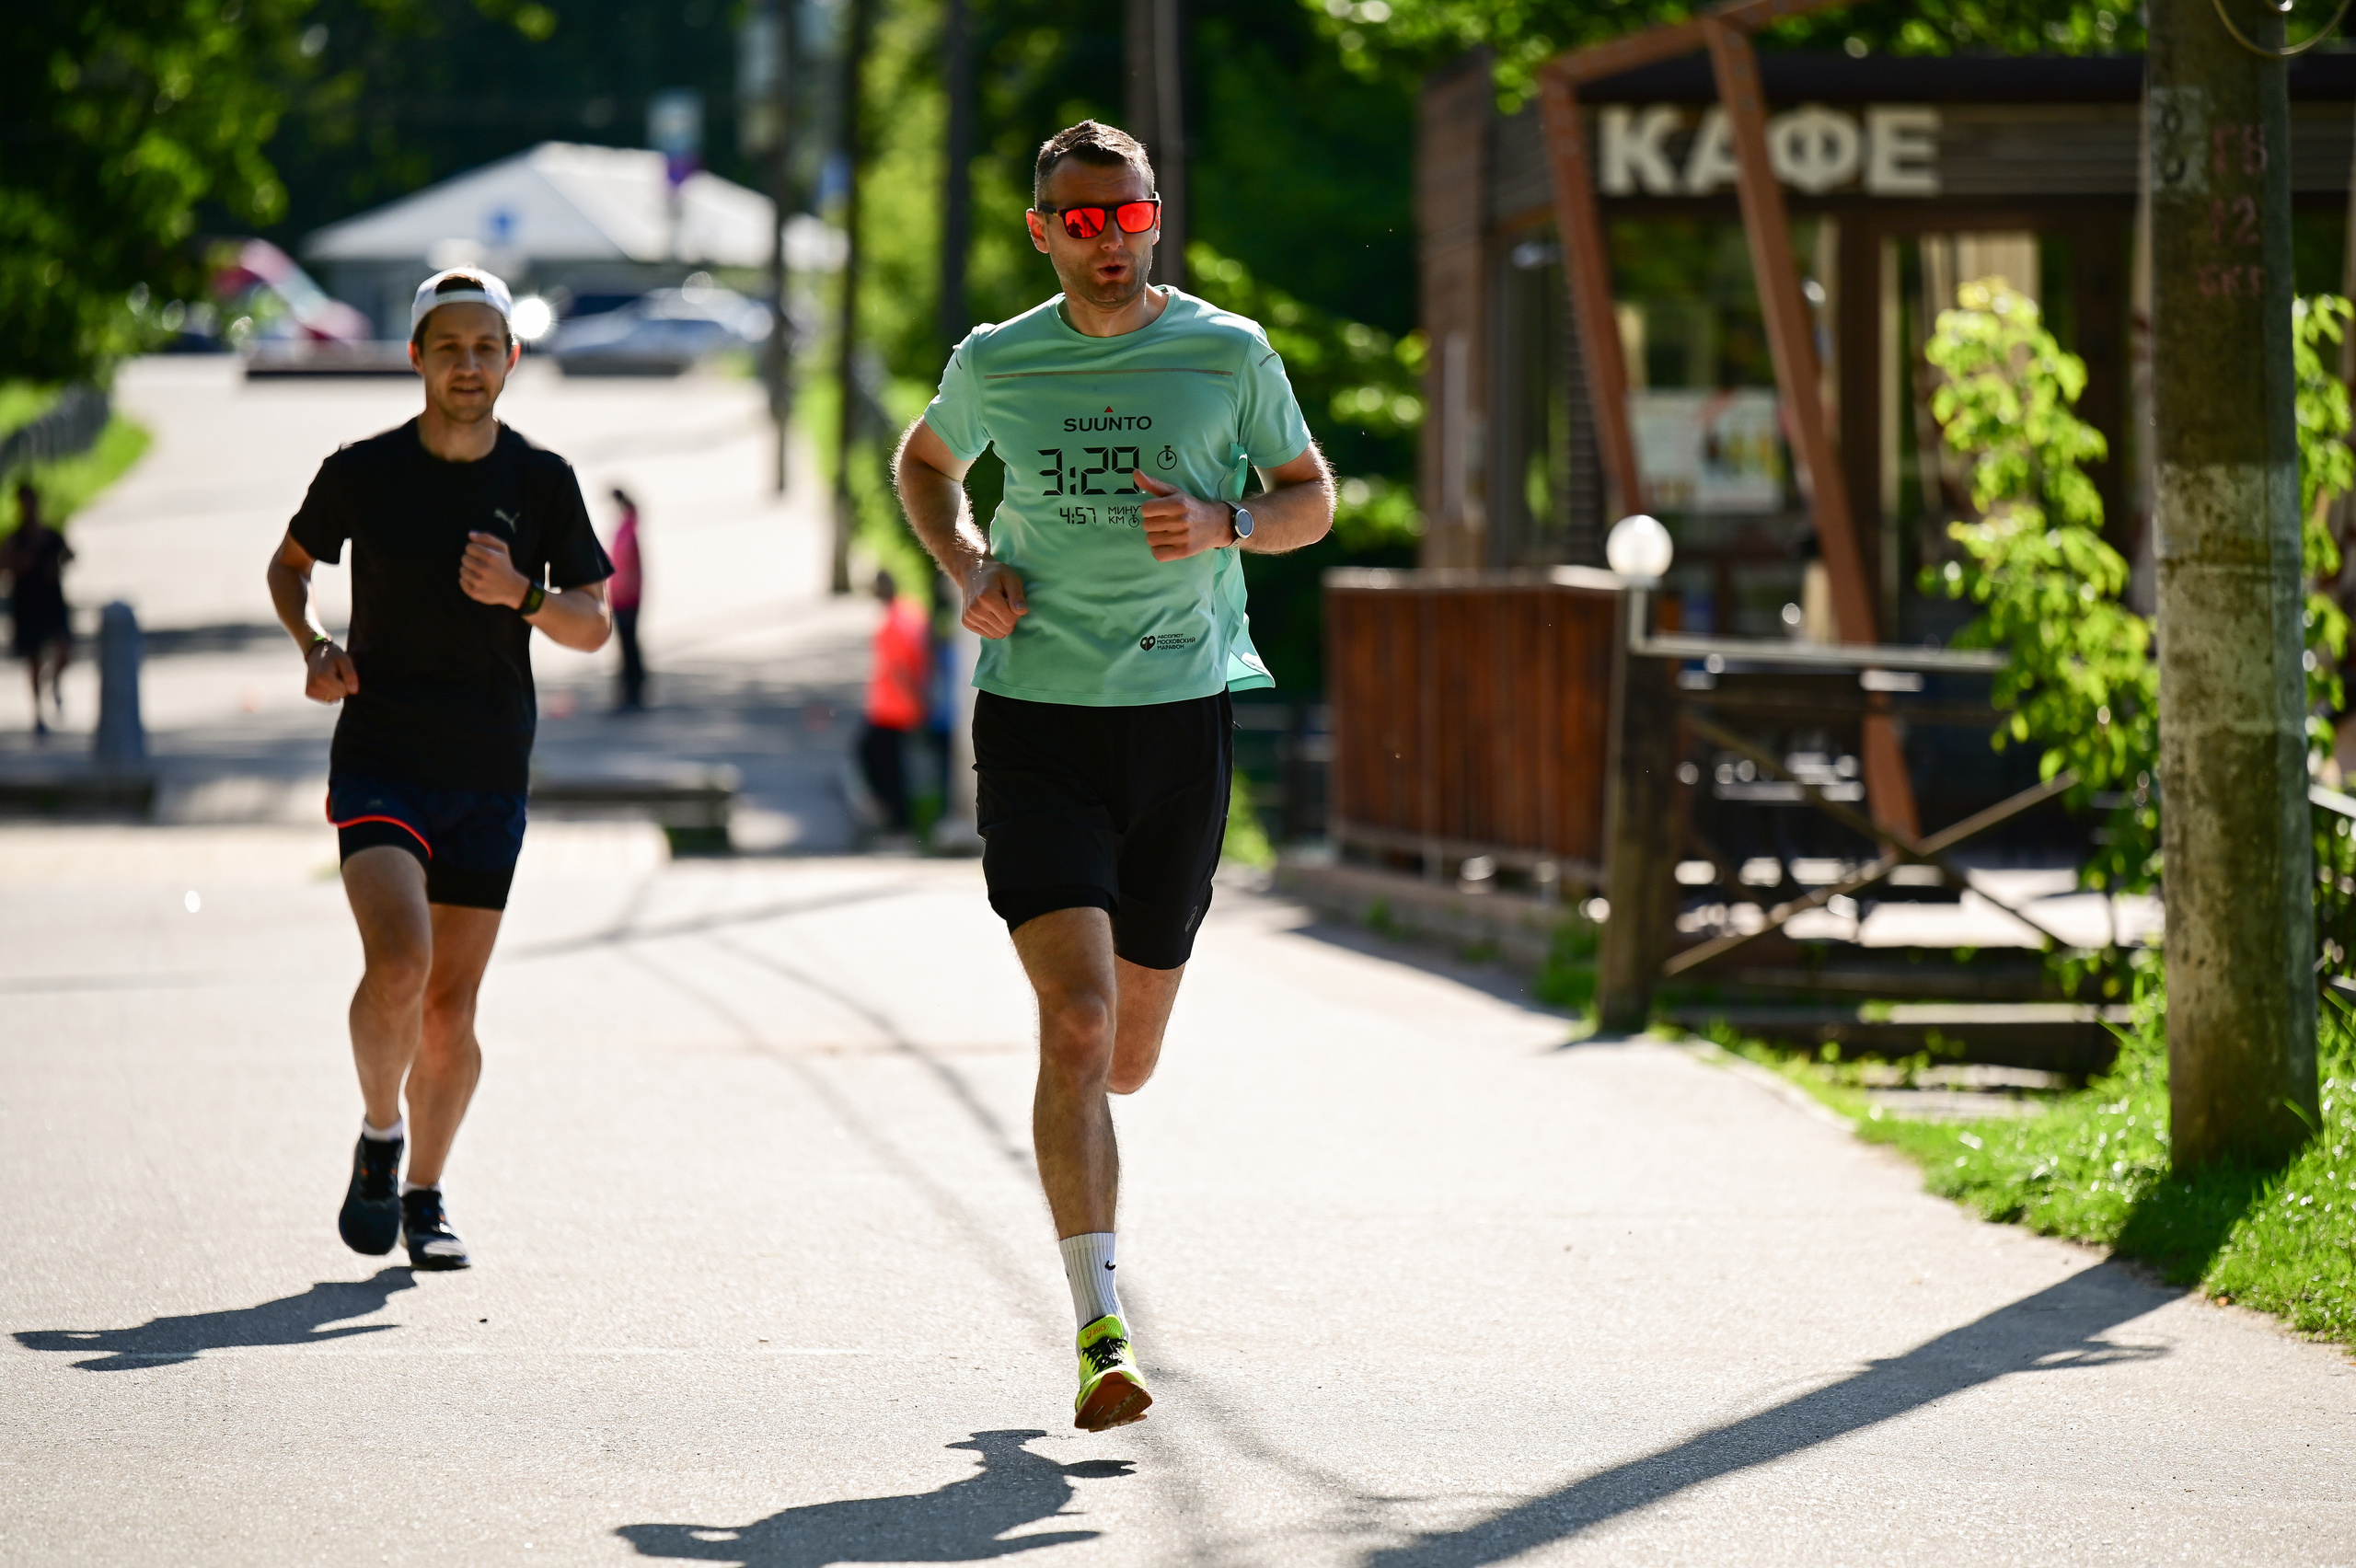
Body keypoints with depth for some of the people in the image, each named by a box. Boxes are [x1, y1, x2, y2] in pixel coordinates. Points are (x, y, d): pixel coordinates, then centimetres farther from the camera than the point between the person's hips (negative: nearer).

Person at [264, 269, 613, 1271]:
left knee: (450, 1011, 4)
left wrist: (521, 594, -17)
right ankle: (379, 1137, 5)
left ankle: (424, 1193, 25)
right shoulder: (362, 472, -1)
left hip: (489, 774, 2)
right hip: (378, 761, -2)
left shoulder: (543, 483, 2)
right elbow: (290, 562, 16)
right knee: (398, 964, -22)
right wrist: (313, 646, -3)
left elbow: (593, 627, 3)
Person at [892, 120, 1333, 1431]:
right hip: (1036, 719, -1)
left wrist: (1223, 524, -11)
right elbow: (926, 461, 24)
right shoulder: (996, 364, 4)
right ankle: (1102, 1330, -18)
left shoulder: (1229, 354, 1)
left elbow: (1313, 500, 11)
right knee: (1075, 1020, -17)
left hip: (1183, 716, 1)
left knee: (1129, 1054, 9)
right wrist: (966, 565, 5)